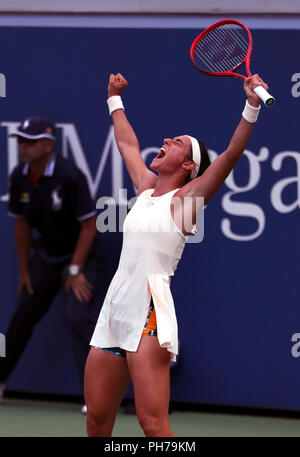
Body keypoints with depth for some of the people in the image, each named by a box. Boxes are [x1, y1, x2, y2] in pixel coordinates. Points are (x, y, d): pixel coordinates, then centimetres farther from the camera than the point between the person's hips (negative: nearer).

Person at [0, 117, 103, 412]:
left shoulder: (69, 176, -26)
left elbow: (89, 225, -20)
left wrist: (75, 270, -19)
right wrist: (24, 270, 7)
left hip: (81, 253, -6)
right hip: (45, 252, 6)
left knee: (77, 316, -20)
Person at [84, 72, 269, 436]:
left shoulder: (185, 198, -1)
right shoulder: (146, 187, 18)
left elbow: (231, 154, -14)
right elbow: (127, 142, 36)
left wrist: (252, 108, -26)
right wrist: (115, 98, 46)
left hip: (149, 313, -7)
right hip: (114, 309, 7)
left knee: (152, 423, -18)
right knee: (96, 421, 6)